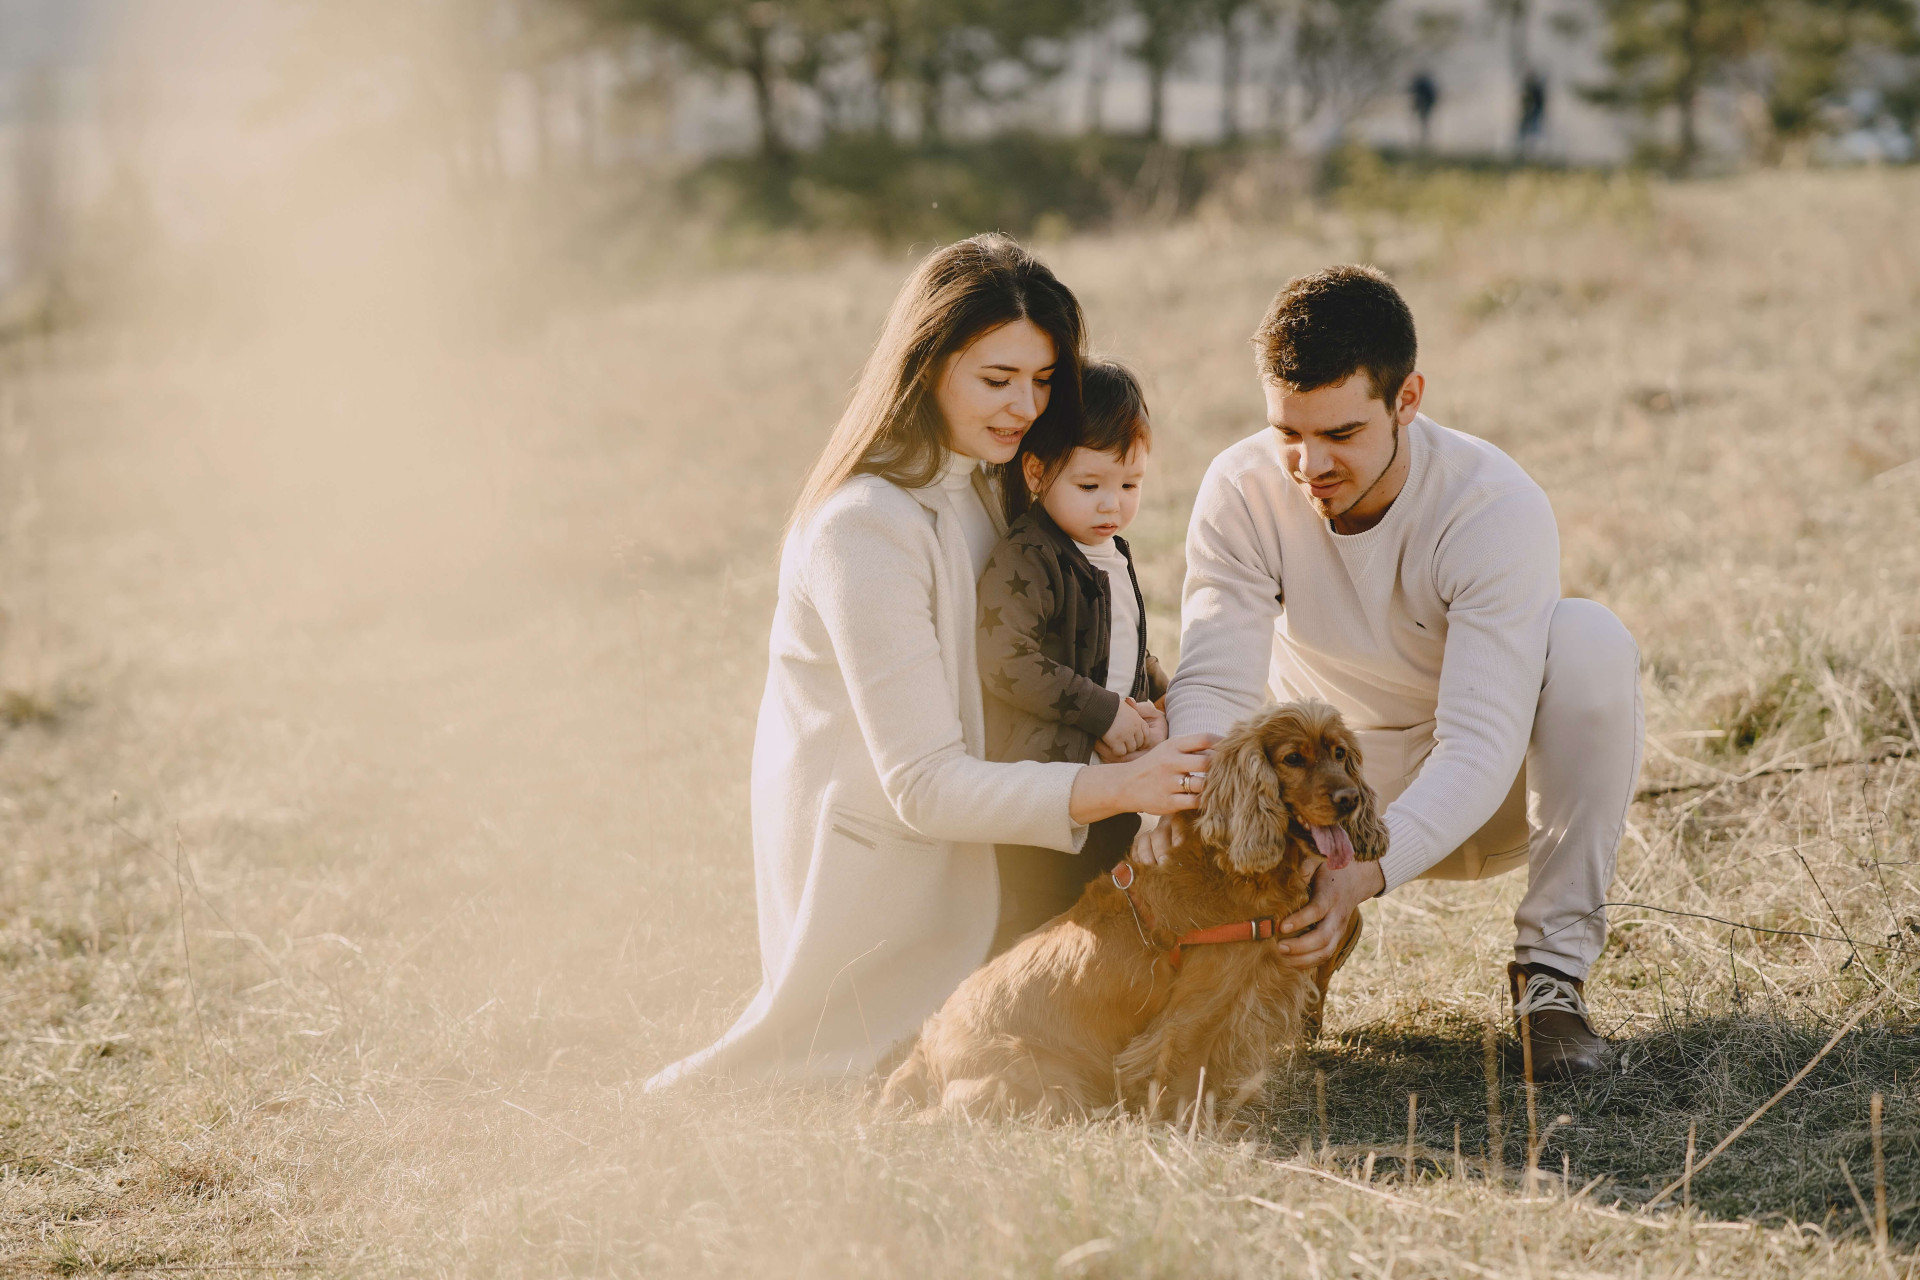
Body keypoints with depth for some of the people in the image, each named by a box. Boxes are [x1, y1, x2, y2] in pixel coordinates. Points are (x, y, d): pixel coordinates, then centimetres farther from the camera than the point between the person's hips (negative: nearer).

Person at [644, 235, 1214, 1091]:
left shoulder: (984, 486, 4)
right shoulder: (864, 530, -26)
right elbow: (924, 786, -29)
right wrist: (1115, 787, -38)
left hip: (952, 851, 9)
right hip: (871, 864, -9)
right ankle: (702, 1092, 16)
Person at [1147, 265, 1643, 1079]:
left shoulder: (1498, 508, -28)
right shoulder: (1242, 492, -18)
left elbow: (1479, 746, -35)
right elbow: (1212, 683, -23)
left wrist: (1365, 872, -51)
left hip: (1484, 800, -1)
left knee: (1590, 640, -33)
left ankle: (1553, 966, -21)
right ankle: (1320, 931, 6)